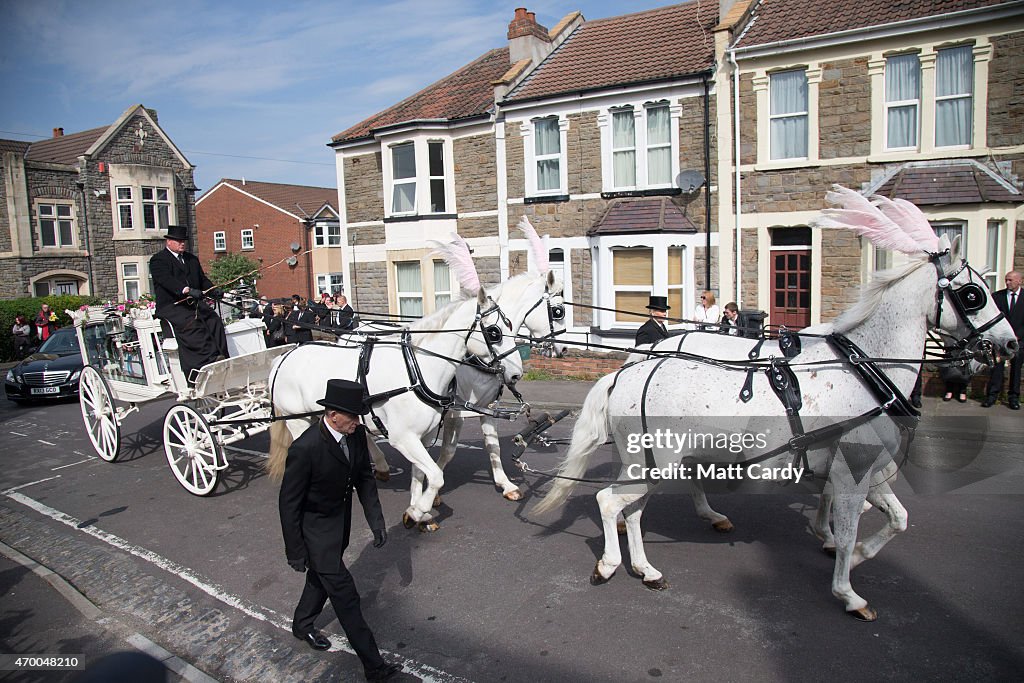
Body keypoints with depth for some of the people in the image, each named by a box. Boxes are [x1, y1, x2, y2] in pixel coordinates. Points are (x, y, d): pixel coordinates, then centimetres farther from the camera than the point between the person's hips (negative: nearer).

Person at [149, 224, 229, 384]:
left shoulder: (192, 259, 25)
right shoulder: (158, 260, 2)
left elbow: (203, 279, 18)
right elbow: (168, 280, -17)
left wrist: (214, 291, -4)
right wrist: (187, 290, -35)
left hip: (194, 303, 6)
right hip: (171, 306, -6)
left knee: (215, 320, -21)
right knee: (192, 324, -32)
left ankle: (222, 361, -26)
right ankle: (211, 359, -40)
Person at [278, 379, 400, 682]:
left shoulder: (356, 434, -13)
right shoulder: (305, 449, -32)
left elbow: (365, 477, 2)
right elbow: (289, 503, -21)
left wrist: (376, 520, -3)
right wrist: (295, 551, -14)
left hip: (341, 521, 7)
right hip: (316, 529, -7)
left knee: (321, 576, 28)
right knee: (344, 594, -1)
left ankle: (303, 625, 55)